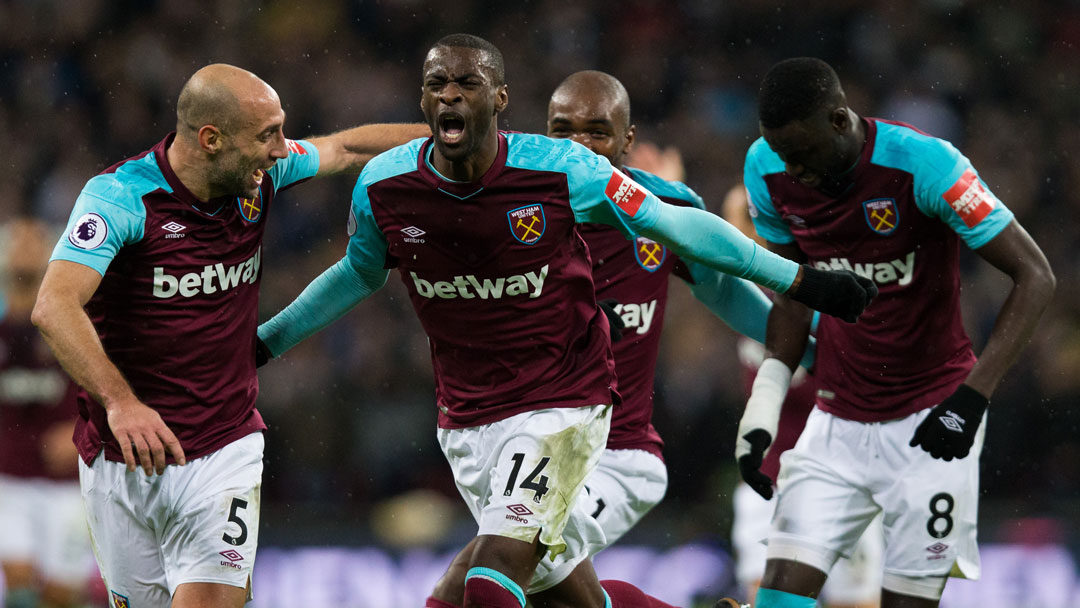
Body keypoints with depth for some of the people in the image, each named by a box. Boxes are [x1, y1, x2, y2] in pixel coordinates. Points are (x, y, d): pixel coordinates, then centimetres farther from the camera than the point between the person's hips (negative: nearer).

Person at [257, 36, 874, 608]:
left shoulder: (559, 170, -15)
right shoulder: (382, 187, -6)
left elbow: (674, 224, -5)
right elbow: (359, 272, 16)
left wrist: (802, 280, -3)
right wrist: (262, 342, 23)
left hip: (563, 402, -4)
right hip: (465, 414, 4)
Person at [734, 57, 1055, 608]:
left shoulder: (921, 165, -21)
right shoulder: (769, 171, -5)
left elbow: (1035, 278, -17)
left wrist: (972, 396, -23)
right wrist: (765, 402, 0)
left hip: (929, 420, -4)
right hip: (837, 422, 4)